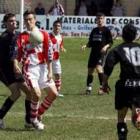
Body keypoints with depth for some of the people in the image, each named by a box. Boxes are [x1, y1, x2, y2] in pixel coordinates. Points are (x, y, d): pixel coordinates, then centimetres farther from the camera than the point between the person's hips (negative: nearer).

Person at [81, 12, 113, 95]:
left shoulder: (106, 30, 2)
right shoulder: (94, 30, 18)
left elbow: (111, 42, -1)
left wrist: (106, 46, -19)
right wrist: (86, 46, 3)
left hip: (101, 53, -6)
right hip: (93, 53, 6)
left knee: (98, 67, -24)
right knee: (90, 70, 6)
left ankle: (102, 87, -19)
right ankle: (89, 88, 16)